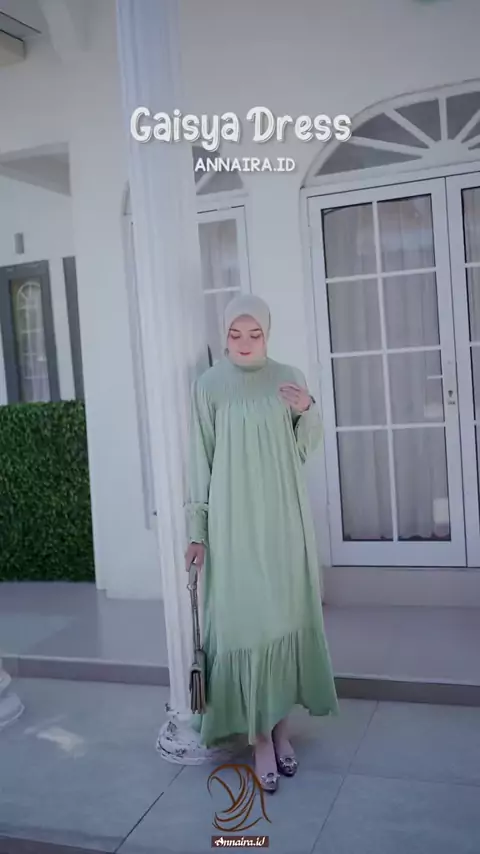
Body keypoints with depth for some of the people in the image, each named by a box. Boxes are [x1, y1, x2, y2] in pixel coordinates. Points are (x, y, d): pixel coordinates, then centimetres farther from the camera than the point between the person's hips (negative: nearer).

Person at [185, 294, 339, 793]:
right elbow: (201, 461, -2)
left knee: (284, 618, 9)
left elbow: (303, 451, 9)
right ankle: (260, 739, 10)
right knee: (245, 622, -2)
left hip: (283, 519, 3)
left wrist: (308, 411, -10)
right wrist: (197, 530, -4)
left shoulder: (288, 379, 4)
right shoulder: (209, 387, -3)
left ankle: (280, 727, 25)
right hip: (233, 522, -3)